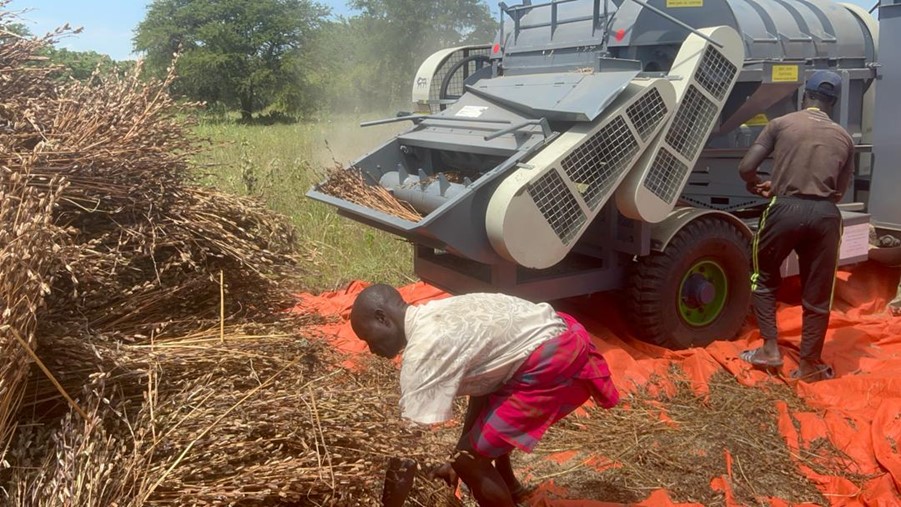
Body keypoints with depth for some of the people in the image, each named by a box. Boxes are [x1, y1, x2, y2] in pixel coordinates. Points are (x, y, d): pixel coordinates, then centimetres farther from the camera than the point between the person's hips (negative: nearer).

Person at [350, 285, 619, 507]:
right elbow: (479, 384, 20)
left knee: (470, 460, -5)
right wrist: (459, 453, 23)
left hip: (555, 364, -10)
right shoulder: (434, 319, 11)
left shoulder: (422, 350, -18)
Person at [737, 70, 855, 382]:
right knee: (817, 294, 12)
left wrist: (757, 185, 24)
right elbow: (839, 192, 19)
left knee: (764, 279, 20)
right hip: (825, 215, 2)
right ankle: (809, 364, 20)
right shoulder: (844, 138, 16)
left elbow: (746, 168, -1)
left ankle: (769, 349, 15)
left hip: (786, 209, -2)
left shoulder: (781, 124, 7)